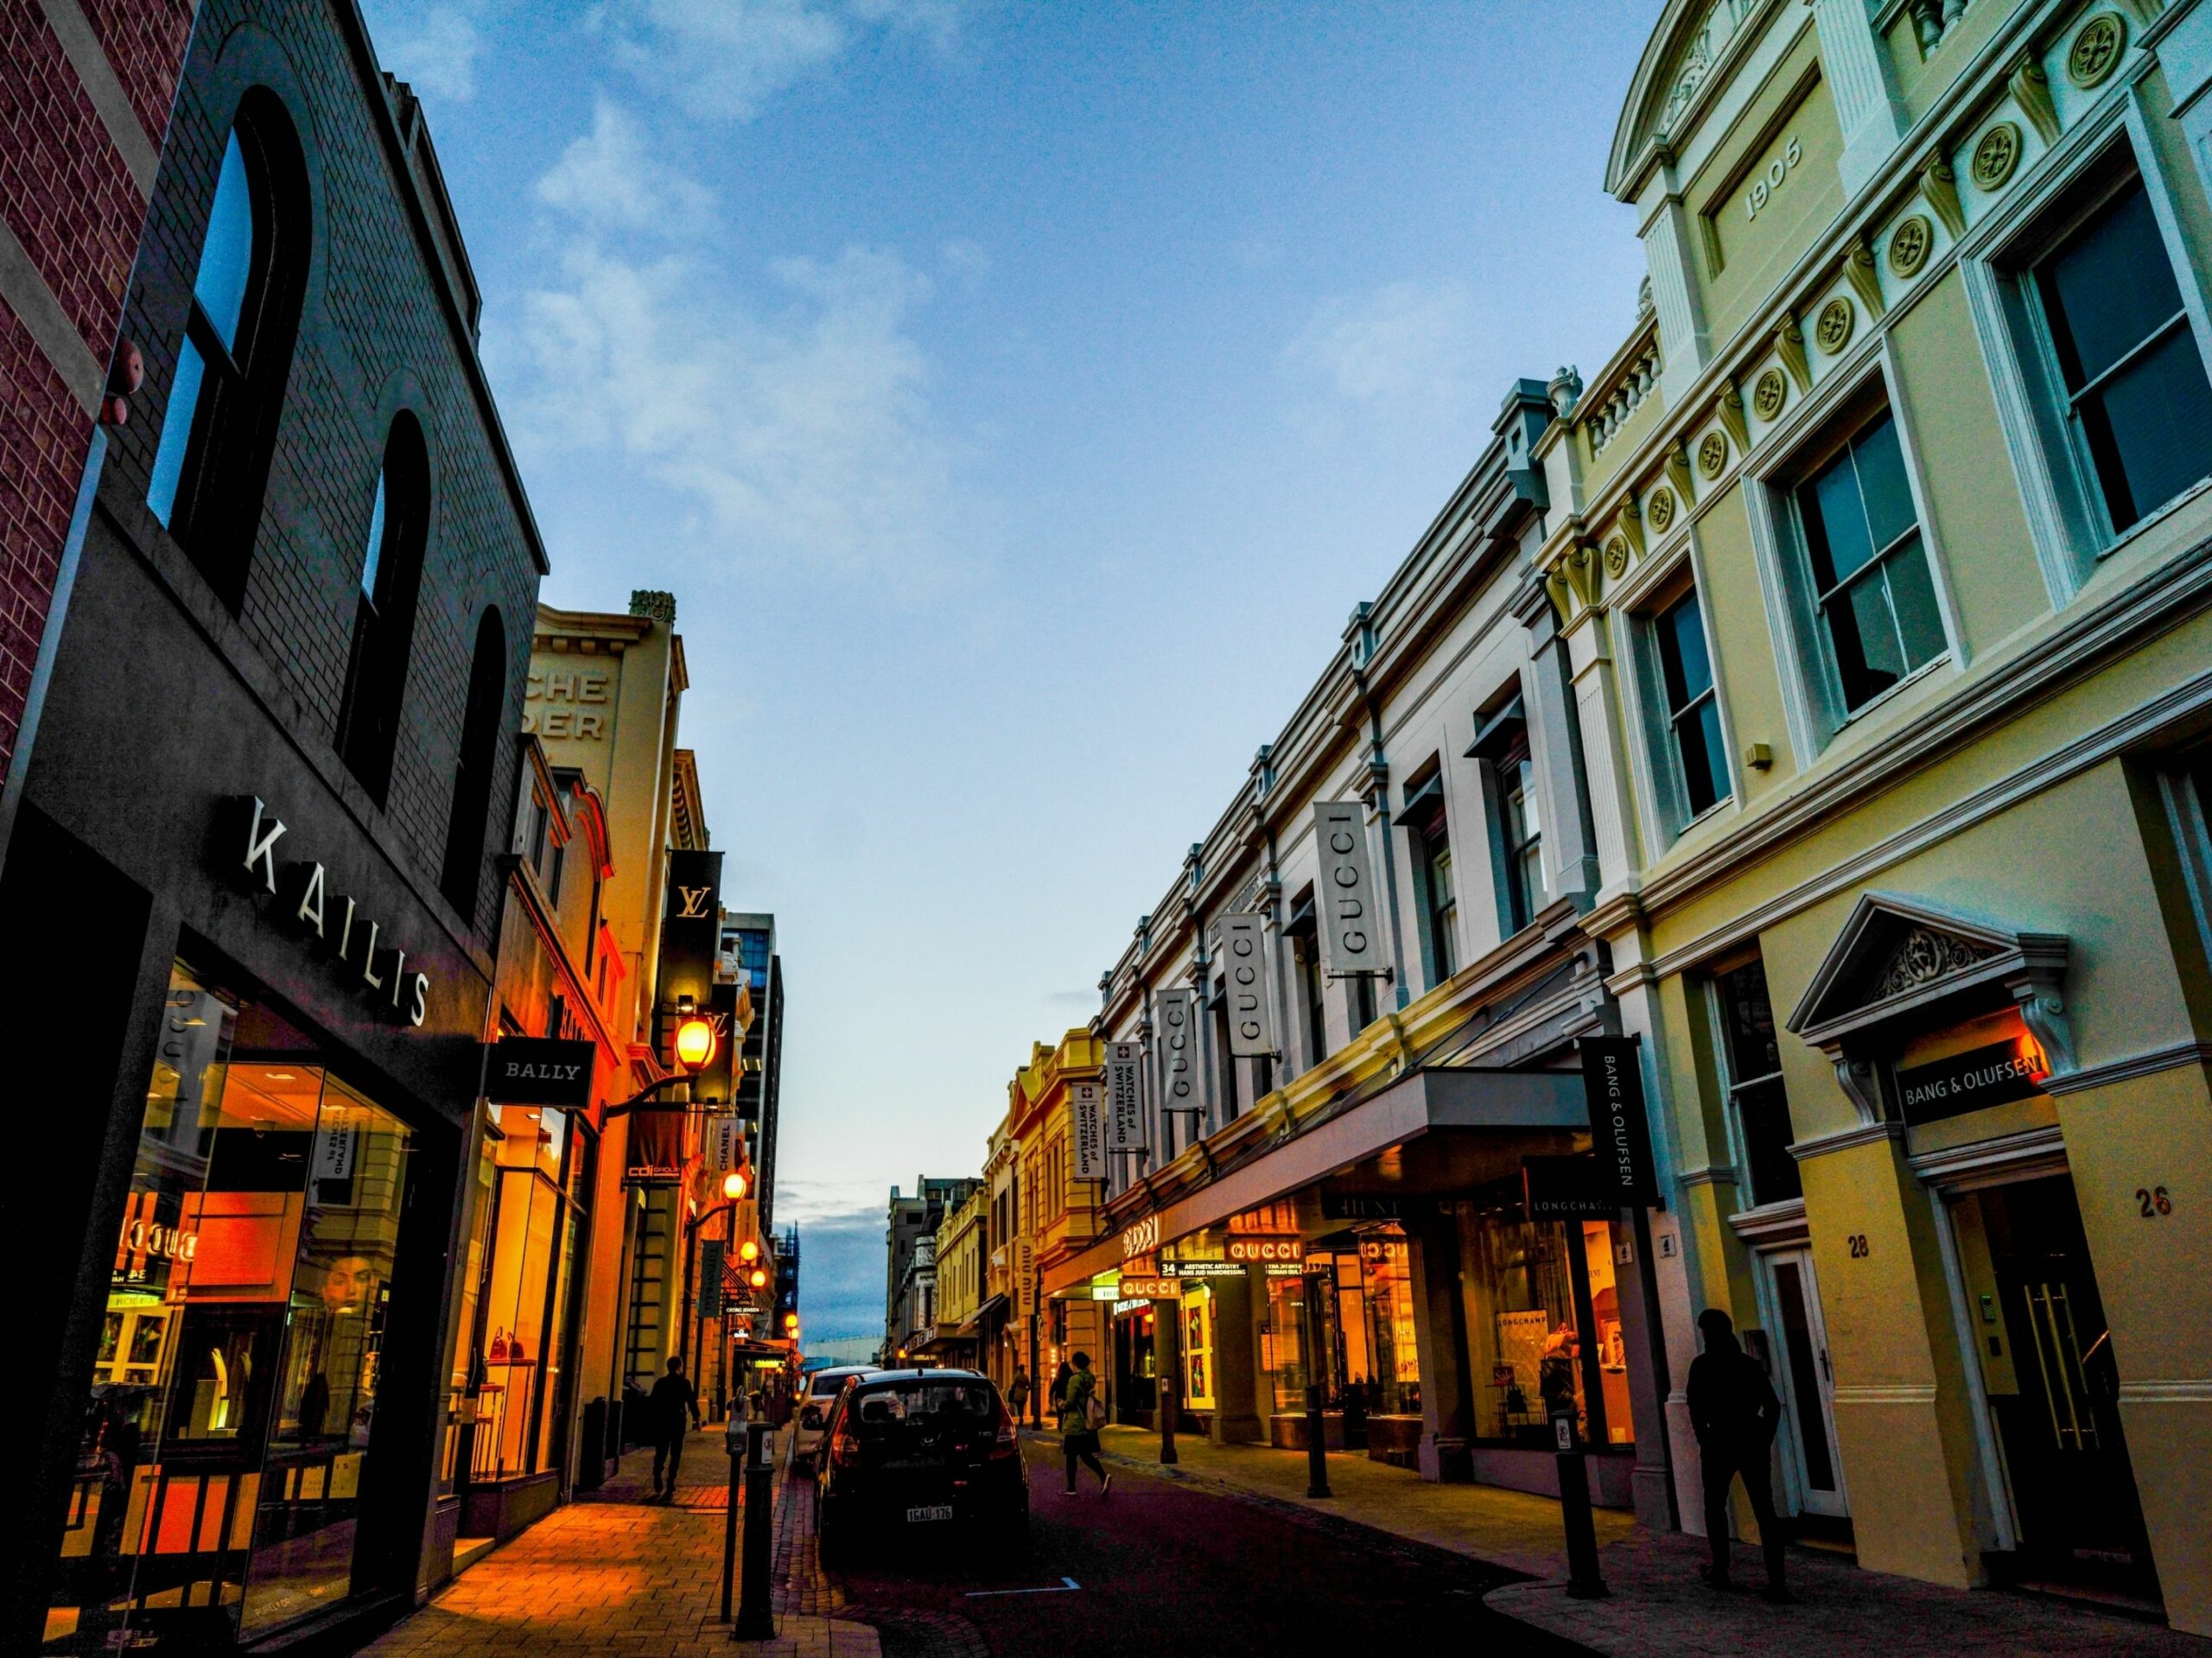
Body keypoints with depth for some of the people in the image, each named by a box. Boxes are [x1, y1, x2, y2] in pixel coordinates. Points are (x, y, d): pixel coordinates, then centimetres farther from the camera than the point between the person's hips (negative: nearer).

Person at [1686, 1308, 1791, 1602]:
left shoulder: (1702, 1365, -4)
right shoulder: (1751, 1364, 7)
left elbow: (1696, 1407, -8)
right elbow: (1773, 1406, 6)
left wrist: (1704, 1440, 2)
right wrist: (1764, 1440, 13)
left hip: (1720, 1442, -3)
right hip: (1753, 1441, 3)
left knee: (1715, 1505, 15)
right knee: (1765, 1510, 1)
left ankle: (1720, 1569, 23)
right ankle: (1776, 1582, -5)